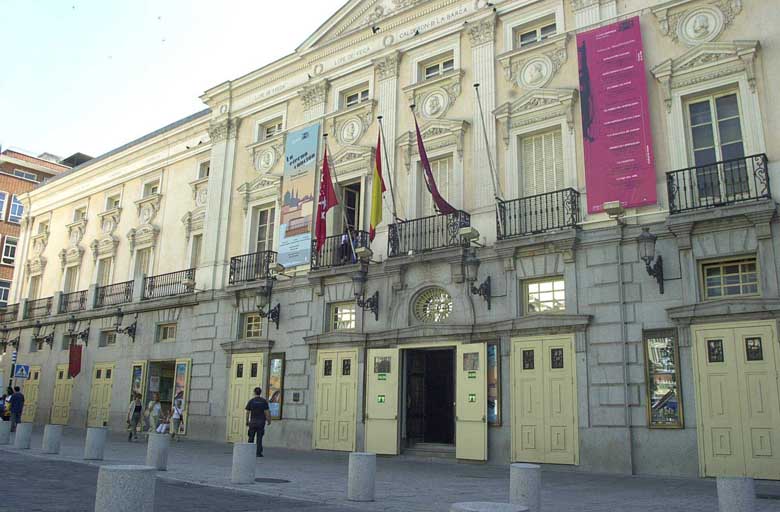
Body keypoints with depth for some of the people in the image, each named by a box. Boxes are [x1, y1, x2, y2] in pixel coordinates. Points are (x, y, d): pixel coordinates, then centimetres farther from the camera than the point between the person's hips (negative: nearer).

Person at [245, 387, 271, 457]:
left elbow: (247, 413, 0)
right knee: (259, 438, 3)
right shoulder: (264, 401, -1)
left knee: (251, 438, 9)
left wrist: (247, 421, 9)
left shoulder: (251, 401, -1)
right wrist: (268, 421, 6)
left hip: (253, 422, 0)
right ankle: (258, 453, 0)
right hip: (261, 422, 0)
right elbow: (267, 412, -3)